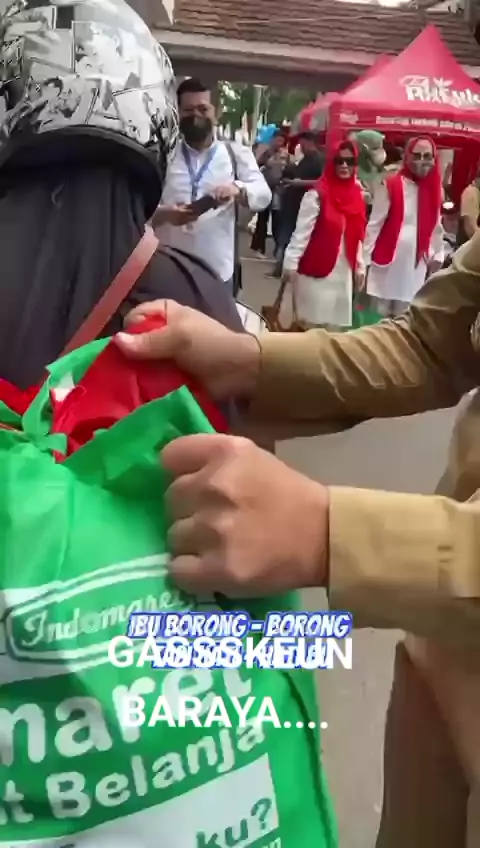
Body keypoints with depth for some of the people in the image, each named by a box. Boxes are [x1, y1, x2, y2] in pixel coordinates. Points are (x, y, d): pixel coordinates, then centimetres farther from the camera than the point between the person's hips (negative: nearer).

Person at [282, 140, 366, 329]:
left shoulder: (357, 196, 8)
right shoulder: (318, 194, -10)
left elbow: (358, 235, 14)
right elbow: (302, 231, -10)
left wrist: (360, 266, 15)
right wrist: (291, 263, -12)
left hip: (343, 272, 6)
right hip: (315, 269, -5)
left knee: (333, 324, 8)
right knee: (310, 322, -2)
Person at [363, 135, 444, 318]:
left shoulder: (434, 190, 6)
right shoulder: (390, 186, -6)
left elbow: (436, 228, 15)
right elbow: (374, 225, -5)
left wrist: (437, 256, 12)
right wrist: (365, 259, -6)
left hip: (416, 267, 3)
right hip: (387, 263, -3)